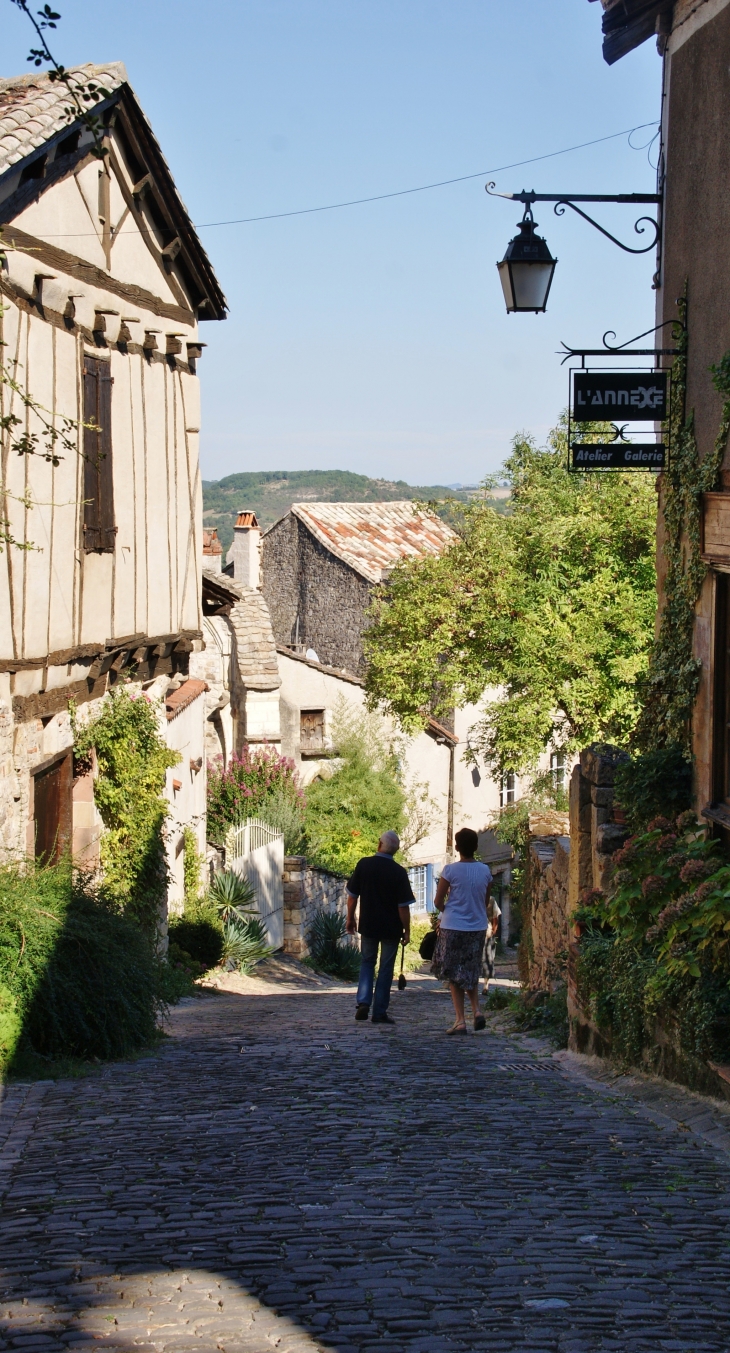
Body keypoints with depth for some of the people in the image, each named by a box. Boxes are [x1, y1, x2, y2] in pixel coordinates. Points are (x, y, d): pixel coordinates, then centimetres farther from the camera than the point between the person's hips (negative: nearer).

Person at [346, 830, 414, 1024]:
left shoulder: (364, 864, -6)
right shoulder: (399, 872, -13)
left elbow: (352, 895, 1)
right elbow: (403, 906, -12)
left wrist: (350, 919, 14)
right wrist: (407, 930, -1)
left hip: (368, 925, 2)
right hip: (391, 928, -2)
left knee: (367, 963, 18)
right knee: (385, 969, 7)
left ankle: (363, 1002, 1)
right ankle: (379, 1012, 8)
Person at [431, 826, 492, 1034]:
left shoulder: (450, 871, -12)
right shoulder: (485, 871, -1)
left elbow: (438, 902, -6)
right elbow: (485, 902, 9)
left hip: (453, 927, -3)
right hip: (478, 927, 4)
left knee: (454, 975, 6)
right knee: (471, 973, 20)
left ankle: (460, 1020, 2)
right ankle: (476, 1009, 2)